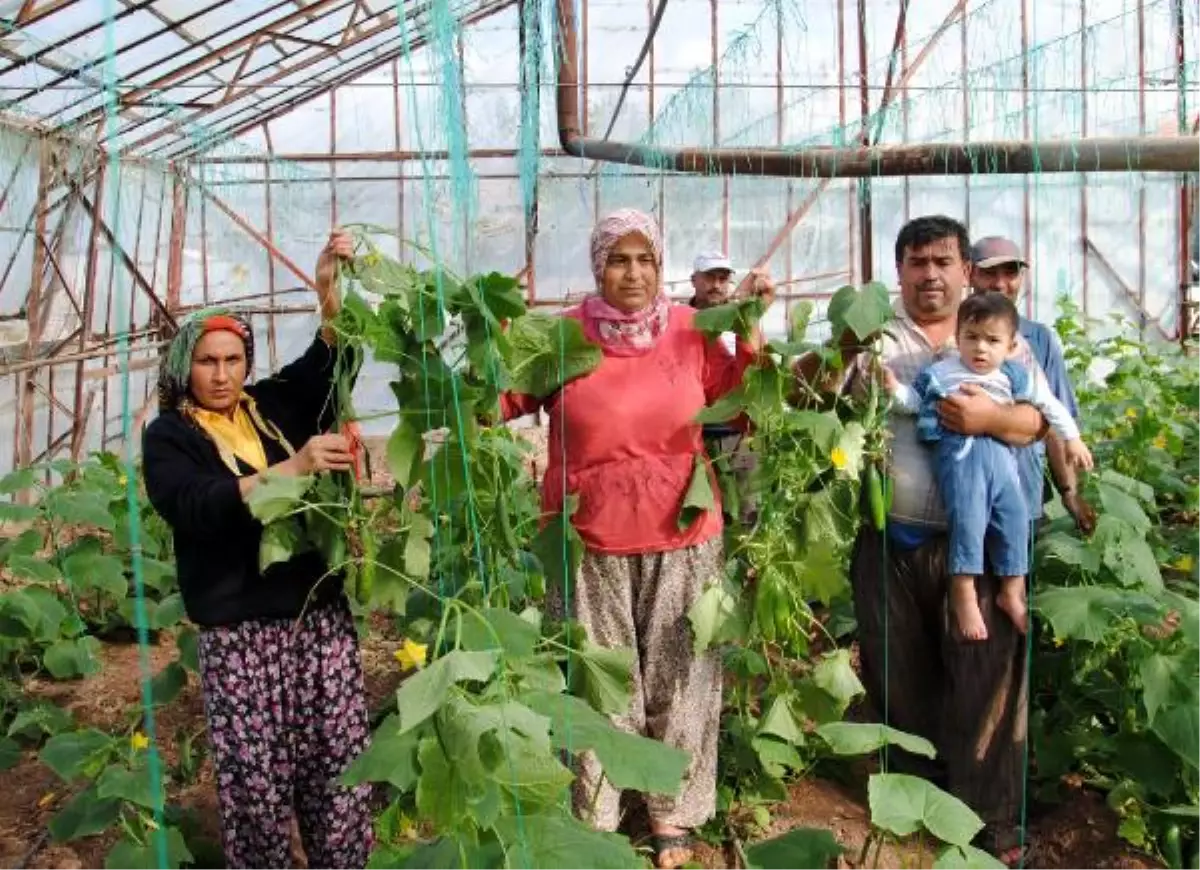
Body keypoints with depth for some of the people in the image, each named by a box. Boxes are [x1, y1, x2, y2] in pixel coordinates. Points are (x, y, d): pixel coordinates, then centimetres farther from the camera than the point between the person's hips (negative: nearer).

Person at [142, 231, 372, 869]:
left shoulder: (275, 405, 11)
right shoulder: (168, 435, 0)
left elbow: (332, 359, 2)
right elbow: (197, 507, -18)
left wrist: (329, 290, -17)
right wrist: (292, 469, -29)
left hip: (322, 612, 3)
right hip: (240, 630, -3)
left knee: (340, 765, 7)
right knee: (256, 778, 3)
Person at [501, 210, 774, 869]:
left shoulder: (691, 329, 0)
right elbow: (501, 401, 1)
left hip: (681, 539, 2)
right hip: (589, 542, -1)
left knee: (677, 682, 14)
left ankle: (673, 815, 32)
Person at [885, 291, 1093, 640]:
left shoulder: (1013, 376, 10)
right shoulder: (941, 373, 3)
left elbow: (1049, 404, 18)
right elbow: (914, 402, 8)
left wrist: (1072, 439, 19)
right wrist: (894, 388, -11)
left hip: (1001, 457, 4)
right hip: (960, 454, -4)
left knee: (1015, 520, 7)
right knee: (968, 522, -12)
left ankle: (1012, 592, 24)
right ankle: (964, 595, -1)